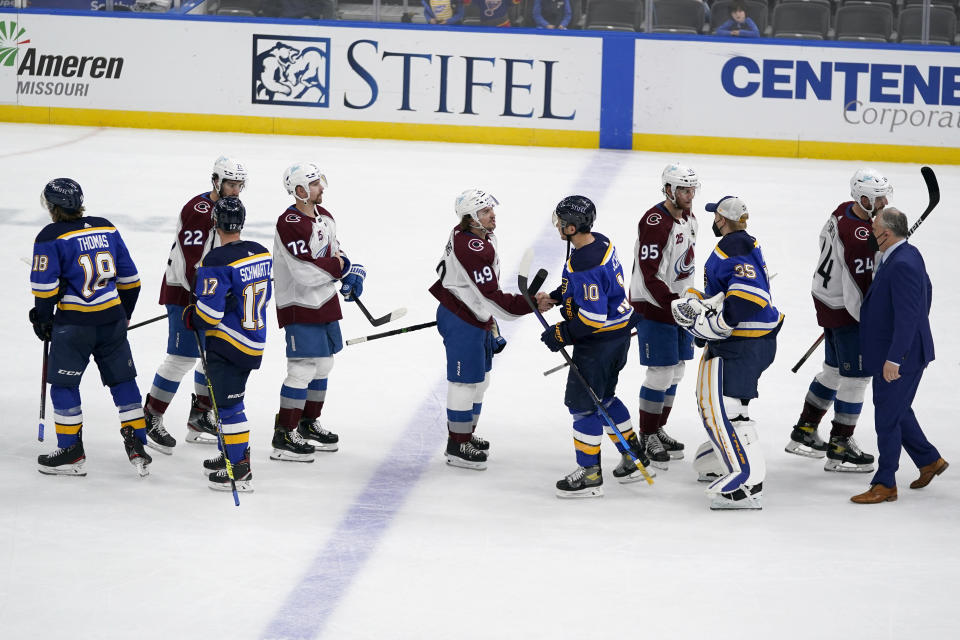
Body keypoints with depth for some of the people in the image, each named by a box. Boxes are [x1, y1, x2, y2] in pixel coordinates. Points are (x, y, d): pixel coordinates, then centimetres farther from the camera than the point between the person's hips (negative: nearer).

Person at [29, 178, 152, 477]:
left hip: (73, 323, -5)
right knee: (123, 381, 12)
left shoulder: (51, 238, -9)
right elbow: (130, 279, 12)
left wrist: (42, 320, 5)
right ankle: (137, 449, 11)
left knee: (63, 385, 7)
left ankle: (71, 452, 8)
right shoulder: (107, 230, 7)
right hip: (112, 320, 5)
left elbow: (45, 287, -11)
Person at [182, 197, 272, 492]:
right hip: (255, 341, 8)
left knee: (228, 404, -2)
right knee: (230, 398, 22)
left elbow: (210, 313, -22)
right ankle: (235, 454, 33)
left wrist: (191, 317, -2)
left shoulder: (217, 261, -21)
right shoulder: (261, 254, 4)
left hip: (228, 345, -8)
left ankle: (239, 470, 0)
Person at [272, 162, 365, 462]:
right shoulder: (290, 224, -22)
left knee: (323, 364, 17)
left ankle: (308, 424, 33)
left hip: (325, 302, 9)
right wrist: (340, 266, -15)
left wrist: (351, 273, 2)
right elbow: (305, 272, -28)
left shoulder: (323, 215, 8)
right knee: (302, 369, -10)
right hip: (298, 306, -9)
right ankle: (283, 437, -5)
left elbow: (335, 251, 21)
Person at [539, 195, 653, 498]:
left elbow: (592, 318, -29)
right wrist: (554, 297, 12)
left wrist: (561, 334, -17)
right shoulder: (600, 242, 2)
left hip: (599, 339, -10)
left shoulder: (585, 266, -30)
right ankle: (635, 460, 30)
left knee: (583, 402, 1)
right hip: (619, 331, 10)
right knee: (604, 397, 23)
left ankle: (589, 475, 10)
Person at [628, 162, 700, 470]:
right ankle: (647, 437, 5)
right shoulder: (655, 222, -21)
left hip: (678, 303, 9)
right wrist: (674, 306, -28)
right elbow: (649, 275, -25)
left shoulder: (688, 218, 9)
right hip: (653, 306, -9)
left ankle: (659, 429, 27)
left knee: (676, 371, 14)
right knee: (661, 373, -7)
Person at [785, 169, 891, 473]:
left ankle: (804, 432, 32)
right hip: (846, 311, -10)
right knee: (856, 376, 0)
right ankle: (839, 450, 7)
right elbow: (859, 291, -28)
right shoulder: (859, 239, -30)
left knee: (835, 370, 22)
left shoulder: (843, 210, -1)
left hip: (827, 297, 10)